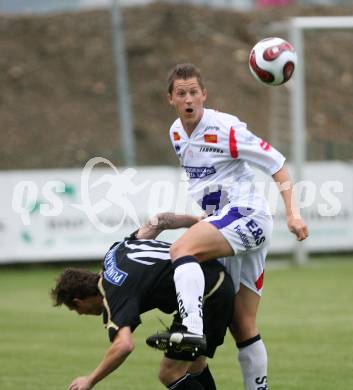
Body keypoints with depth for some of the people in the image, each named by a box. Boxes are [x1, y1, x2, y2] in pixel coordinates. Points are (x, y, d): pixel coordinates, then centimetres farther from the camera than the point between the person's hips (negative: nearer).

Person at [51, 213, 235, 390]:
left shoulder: (114, 297, -16)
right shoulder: (113, 254, 9)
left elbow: (123, 345, -31)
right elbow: (158, 221, 16)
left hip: (209, 296, -10)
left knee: (170, 374, -3)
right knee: (194, 366, 22)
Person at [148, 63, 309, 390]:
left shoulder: (225, 129, -11)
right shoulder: (176, 134, 11)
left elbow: (276, 164, -10)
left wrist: (292, 213, -19)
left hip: (247, 215, -8)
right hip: (222, 222, 8)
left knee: (181, 250, -32)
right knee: (243, 326, 7)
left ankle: (191, 333, -48)